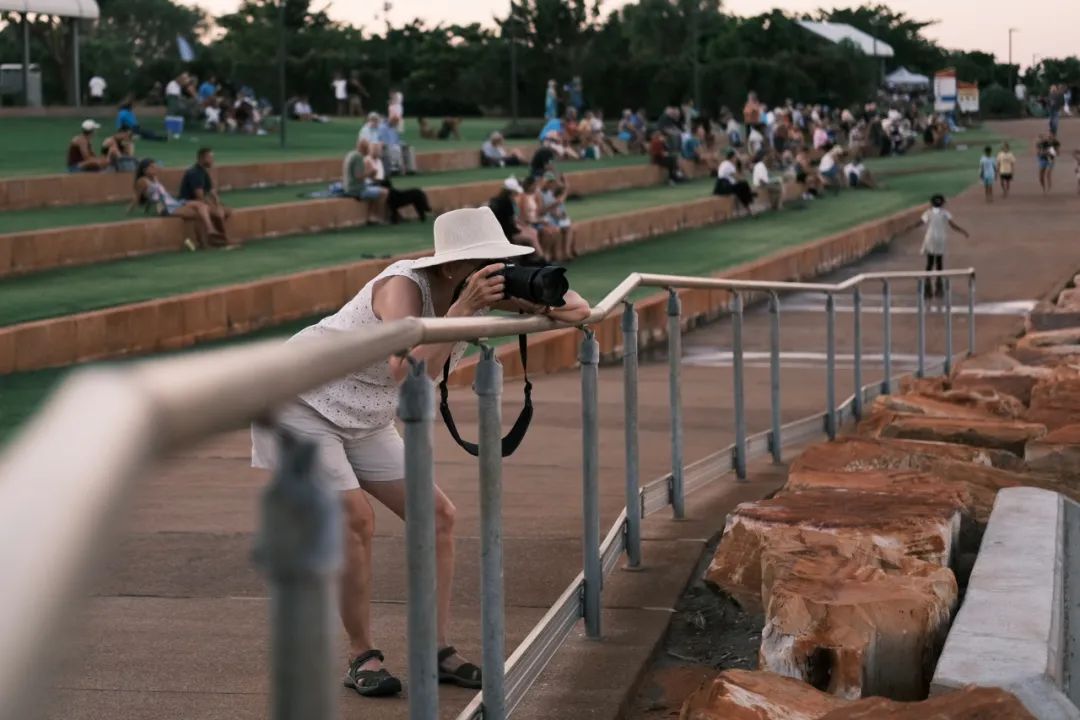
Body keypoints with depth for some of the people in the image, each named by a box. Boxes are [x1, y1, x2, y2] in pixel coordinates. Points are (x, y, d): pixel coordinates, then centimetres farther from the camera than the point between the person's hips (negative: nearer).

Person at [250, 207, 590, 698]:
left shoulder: (483, 289, -10)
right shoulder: (404, 287, -30)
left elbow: (577, 307, -6)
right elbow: (407, 371, -47)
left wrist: (556, 306, -29)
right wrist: (463, 308, -43)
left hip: (364, 422, 8)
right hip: (300, 399, -8)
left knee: (438, 515, -1)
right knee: (355, 518, -21)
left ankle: (439, 651, 6)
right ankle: (362, 658, -7)